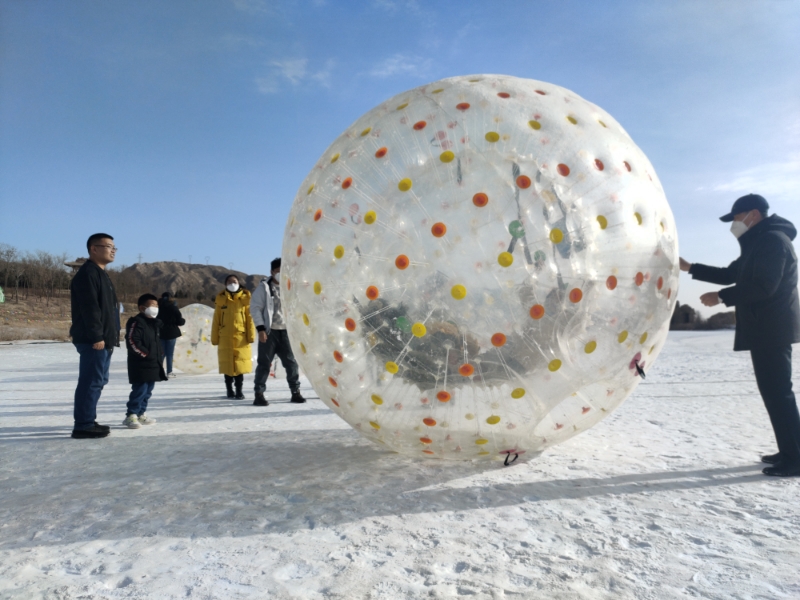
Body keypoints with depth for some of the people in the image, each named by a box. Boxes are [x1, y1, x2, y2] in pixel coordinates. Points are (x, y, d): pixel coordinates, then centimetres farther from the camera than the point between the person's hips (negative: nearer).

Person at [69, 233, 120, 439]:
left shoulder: (101, 274, 20)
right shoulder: (88, 273, -13)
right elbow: (89, 308, -21)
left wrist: (110, 336, 20)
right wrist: (97, 336, -24)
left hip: (103, 339, 11)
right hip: (92, 340, -11)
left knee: (98, 381, 14)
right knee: (92, 381, -8)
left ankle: (88, 421, 22)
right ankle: (83, 425, -3)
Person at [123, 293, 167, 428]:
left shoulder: (156, 323, 15)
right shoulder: (136, 322, -11)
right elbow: (132, 341, -20)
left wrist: (160, 356, 16)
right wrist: (145, 353, -16)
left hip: (154, 365, 9)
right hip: (140, 365, -9)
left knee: (148, 391, 14)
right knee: (140, 390, -10)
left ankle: (141, 414, 23)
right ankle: (131, 416, -4)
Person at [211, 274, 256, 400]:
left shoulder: (245, 297, 3)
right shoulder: (220, 298, 7)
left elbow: (250, 318, 0)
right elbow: (216, 320, 7)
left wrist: (251, 335, -5)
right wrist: (214, 337, 4)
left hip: (241, 337, -1)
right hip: (225, 337, 1)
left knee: (240, 364, 0)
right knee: (227, 364, 7)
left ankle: (239, 391, 9)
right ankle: (229, 390, 19)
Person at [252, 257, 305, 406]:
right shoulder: (264, 287, 0)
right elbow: (256, 308, -5)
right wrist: (260, 329, -13)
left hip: (286, 331, 4)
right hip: (269, 331, -4)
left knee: (292, 362, 4)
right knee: (264, 363, 0)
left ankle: (296, 392, 13)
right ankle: (259, 394, 5)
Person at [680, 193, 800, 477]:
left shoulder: (773, 240, -12)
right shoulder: (759, 243, 22)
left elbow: (763, 287, -22)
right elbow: (731, 275, 26)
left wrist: (721, 297, -15)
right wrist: (690, 268, 21)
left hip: (772, 329, -11)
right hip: (766, 329, 11)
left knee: (776, 391, -9)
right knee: (774, 390, 12)